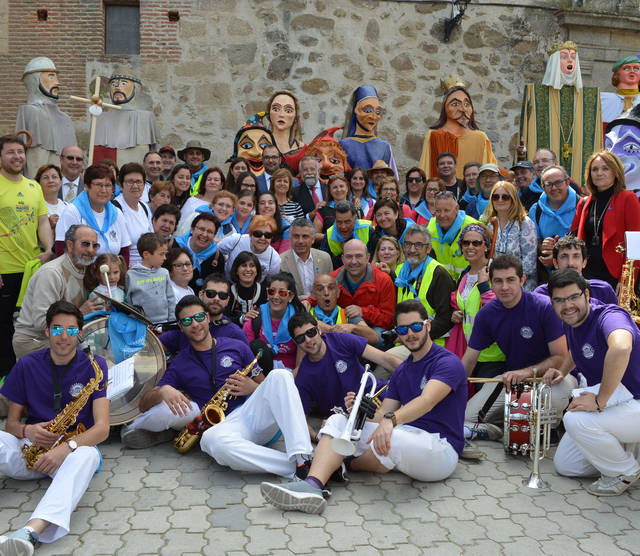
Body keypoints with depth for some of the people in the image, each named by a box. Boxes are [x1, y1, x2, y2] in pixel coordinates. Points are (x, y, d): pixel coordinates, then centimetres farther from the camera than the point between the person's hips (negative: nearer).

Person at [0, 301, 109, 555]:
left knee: (87, 455, -38)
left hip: (75, 448, -3)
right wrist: (27, 431, -15)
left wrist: (67, 447, -29)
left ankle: (30, 531, -57)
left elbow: (102, 428, -10)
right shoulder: (27, 365, 6)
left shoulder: (93, 366, -2)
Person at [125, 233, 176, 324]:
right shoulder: (131, 275, -3)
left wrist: (172, 322, 8)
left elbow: (171, 299, 12)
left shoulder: (164, 273, 6)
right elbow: (127, 302, 4)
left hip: (164, 323, 3)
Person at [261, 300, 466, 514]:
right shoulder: (402, 371, 20)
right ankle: (312, 486, -34)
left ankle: (348, 465, -2)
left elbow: (427, 401, -24)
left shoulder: (448, 362, -6)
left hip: (441, 446, -7)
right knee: (338, 420, -7)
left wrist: (391, 420, -42)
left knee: (389, 438, -38)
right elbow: (382, 414, 12)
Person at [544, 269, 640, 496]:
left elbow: (621, 348, -51)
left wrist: (600, 401, -43)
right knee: (564, 466, 7)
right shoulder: (571, 321, 1)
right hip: (608, 405, 9)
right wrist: (562, 371, 6)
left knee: (575, 419, -33)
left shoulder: (610, 316, -27)